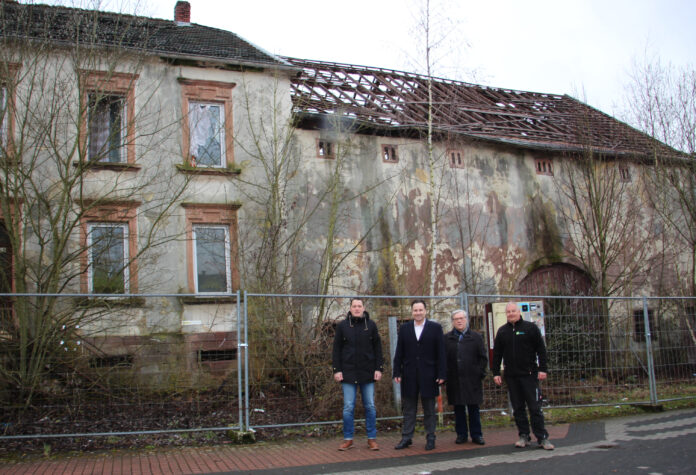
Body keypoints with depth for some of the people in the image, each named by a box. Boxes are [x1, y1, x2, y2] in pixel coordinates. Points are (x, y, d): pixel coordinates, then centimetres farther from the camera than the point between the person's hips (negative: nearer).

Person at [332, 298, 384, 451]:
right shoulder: (342, 326, 3)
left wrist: (379, 368, 0)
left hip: (367, 373, 1)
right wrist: (337, 370, -3)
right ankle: (348, 439, 13)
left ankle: (372, 439, 14)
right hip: (348, 372, -1)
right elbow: (336, 349, 4)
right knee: (348, 407, 2)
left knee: (370, 406, 5)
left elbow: (377, 348, 7)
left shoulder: (371, 325, 5)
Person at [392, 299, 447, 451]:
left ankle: (430, 438, 17)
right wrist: (397, 372, 0)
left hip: (428, 375, -2)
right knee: (408, 409, 8)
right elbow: (399, 353, 6)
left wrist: (441, 374, -8)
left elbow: (440, 353, -2)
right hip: (409, 375, 2)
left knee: (429, 409, 8)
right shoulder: (404, 328, 7)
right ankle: (406, 437, 16)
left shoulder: (435, 328, 1)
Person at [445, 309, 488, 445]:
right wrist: (445, 375, -2)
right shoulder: (447, 338, 6)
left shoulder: (476, 337, 6)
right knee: (458, 408, 7)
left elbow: (483, 357, 7)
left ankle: (476, 434, 14)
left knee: (474, 408, 4)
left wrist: (480, 373, -2)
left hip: (472, 379, 0)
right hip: (454, 380, 1)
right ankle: (461, 434, 16)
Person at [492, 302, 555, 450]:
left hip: (529, 374, -3)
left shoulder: (530, 327, 1)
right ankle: (524, 436, 15)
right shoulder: (502, 331, 10)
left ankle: (542, 438, 4)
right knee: (517, 408, 7)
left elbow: (541, 349, 0)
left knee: (535, 407, -2)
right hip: (511, 376, 3)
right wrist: (496, 373, 6)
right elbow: (497, 354, 12)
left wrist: (542, 369, -7)